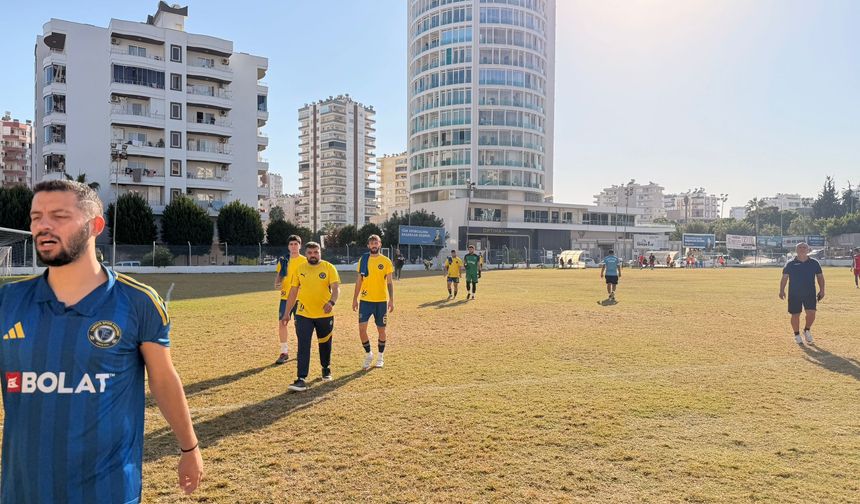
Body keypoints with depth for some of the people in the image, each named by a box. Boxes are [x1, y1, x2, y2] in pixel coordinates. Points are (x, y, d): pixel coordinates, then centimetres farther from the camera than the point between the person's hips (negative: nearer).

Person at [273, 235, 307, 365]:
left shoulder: (304, 261, -1)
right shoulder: (283, 261, 8)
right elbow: (278, 275, 12)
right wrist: (277, 283, -10)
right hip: (285, 297, 3)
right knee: (282, 323, -2)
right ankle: (284, 352, 9)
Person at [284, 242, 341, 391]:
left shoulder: (328, 268, -5)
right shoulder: (299, 269, 4)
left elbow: (336, 288, -14)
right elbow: (293, 291, 10)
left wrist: (331, 302, -33)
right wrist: (287, 311, 9)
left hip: (325, 315, -1)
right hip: (304, 314, 1)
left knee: (325, 344, 17)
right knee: (303, 347, -9)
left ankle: (326, 370, 41)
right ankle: (301, 379, -9)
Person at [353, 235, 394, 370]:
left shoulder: (386, 261, -1)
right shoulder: (363, 260, 4)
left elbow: (389, 282, 0)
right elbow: (359, 280, 9)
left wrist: (391, 300, -7)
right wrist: (355, 298, 6)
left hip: (381, 300, -1)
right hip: (365, 300, 1)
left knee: (381, 329, 7)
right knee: (362, 328, -7)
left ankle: (380, 357, 25)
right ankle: (368, 354, 14)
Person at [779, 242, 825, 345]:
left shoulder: (814, 263, 7)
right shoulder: (790, 264, 2)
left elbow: (820, 277, 12)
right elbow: (784, 278, 1)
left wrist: (822, 290, 3)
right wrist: (782, 290, -9)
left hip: (810, 293, 1)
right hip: (794, 294, -1)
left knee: (811, 313, -10)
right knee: (795, 315, 3)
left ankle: (807, 330, 18)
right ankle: (797, 335, 21)